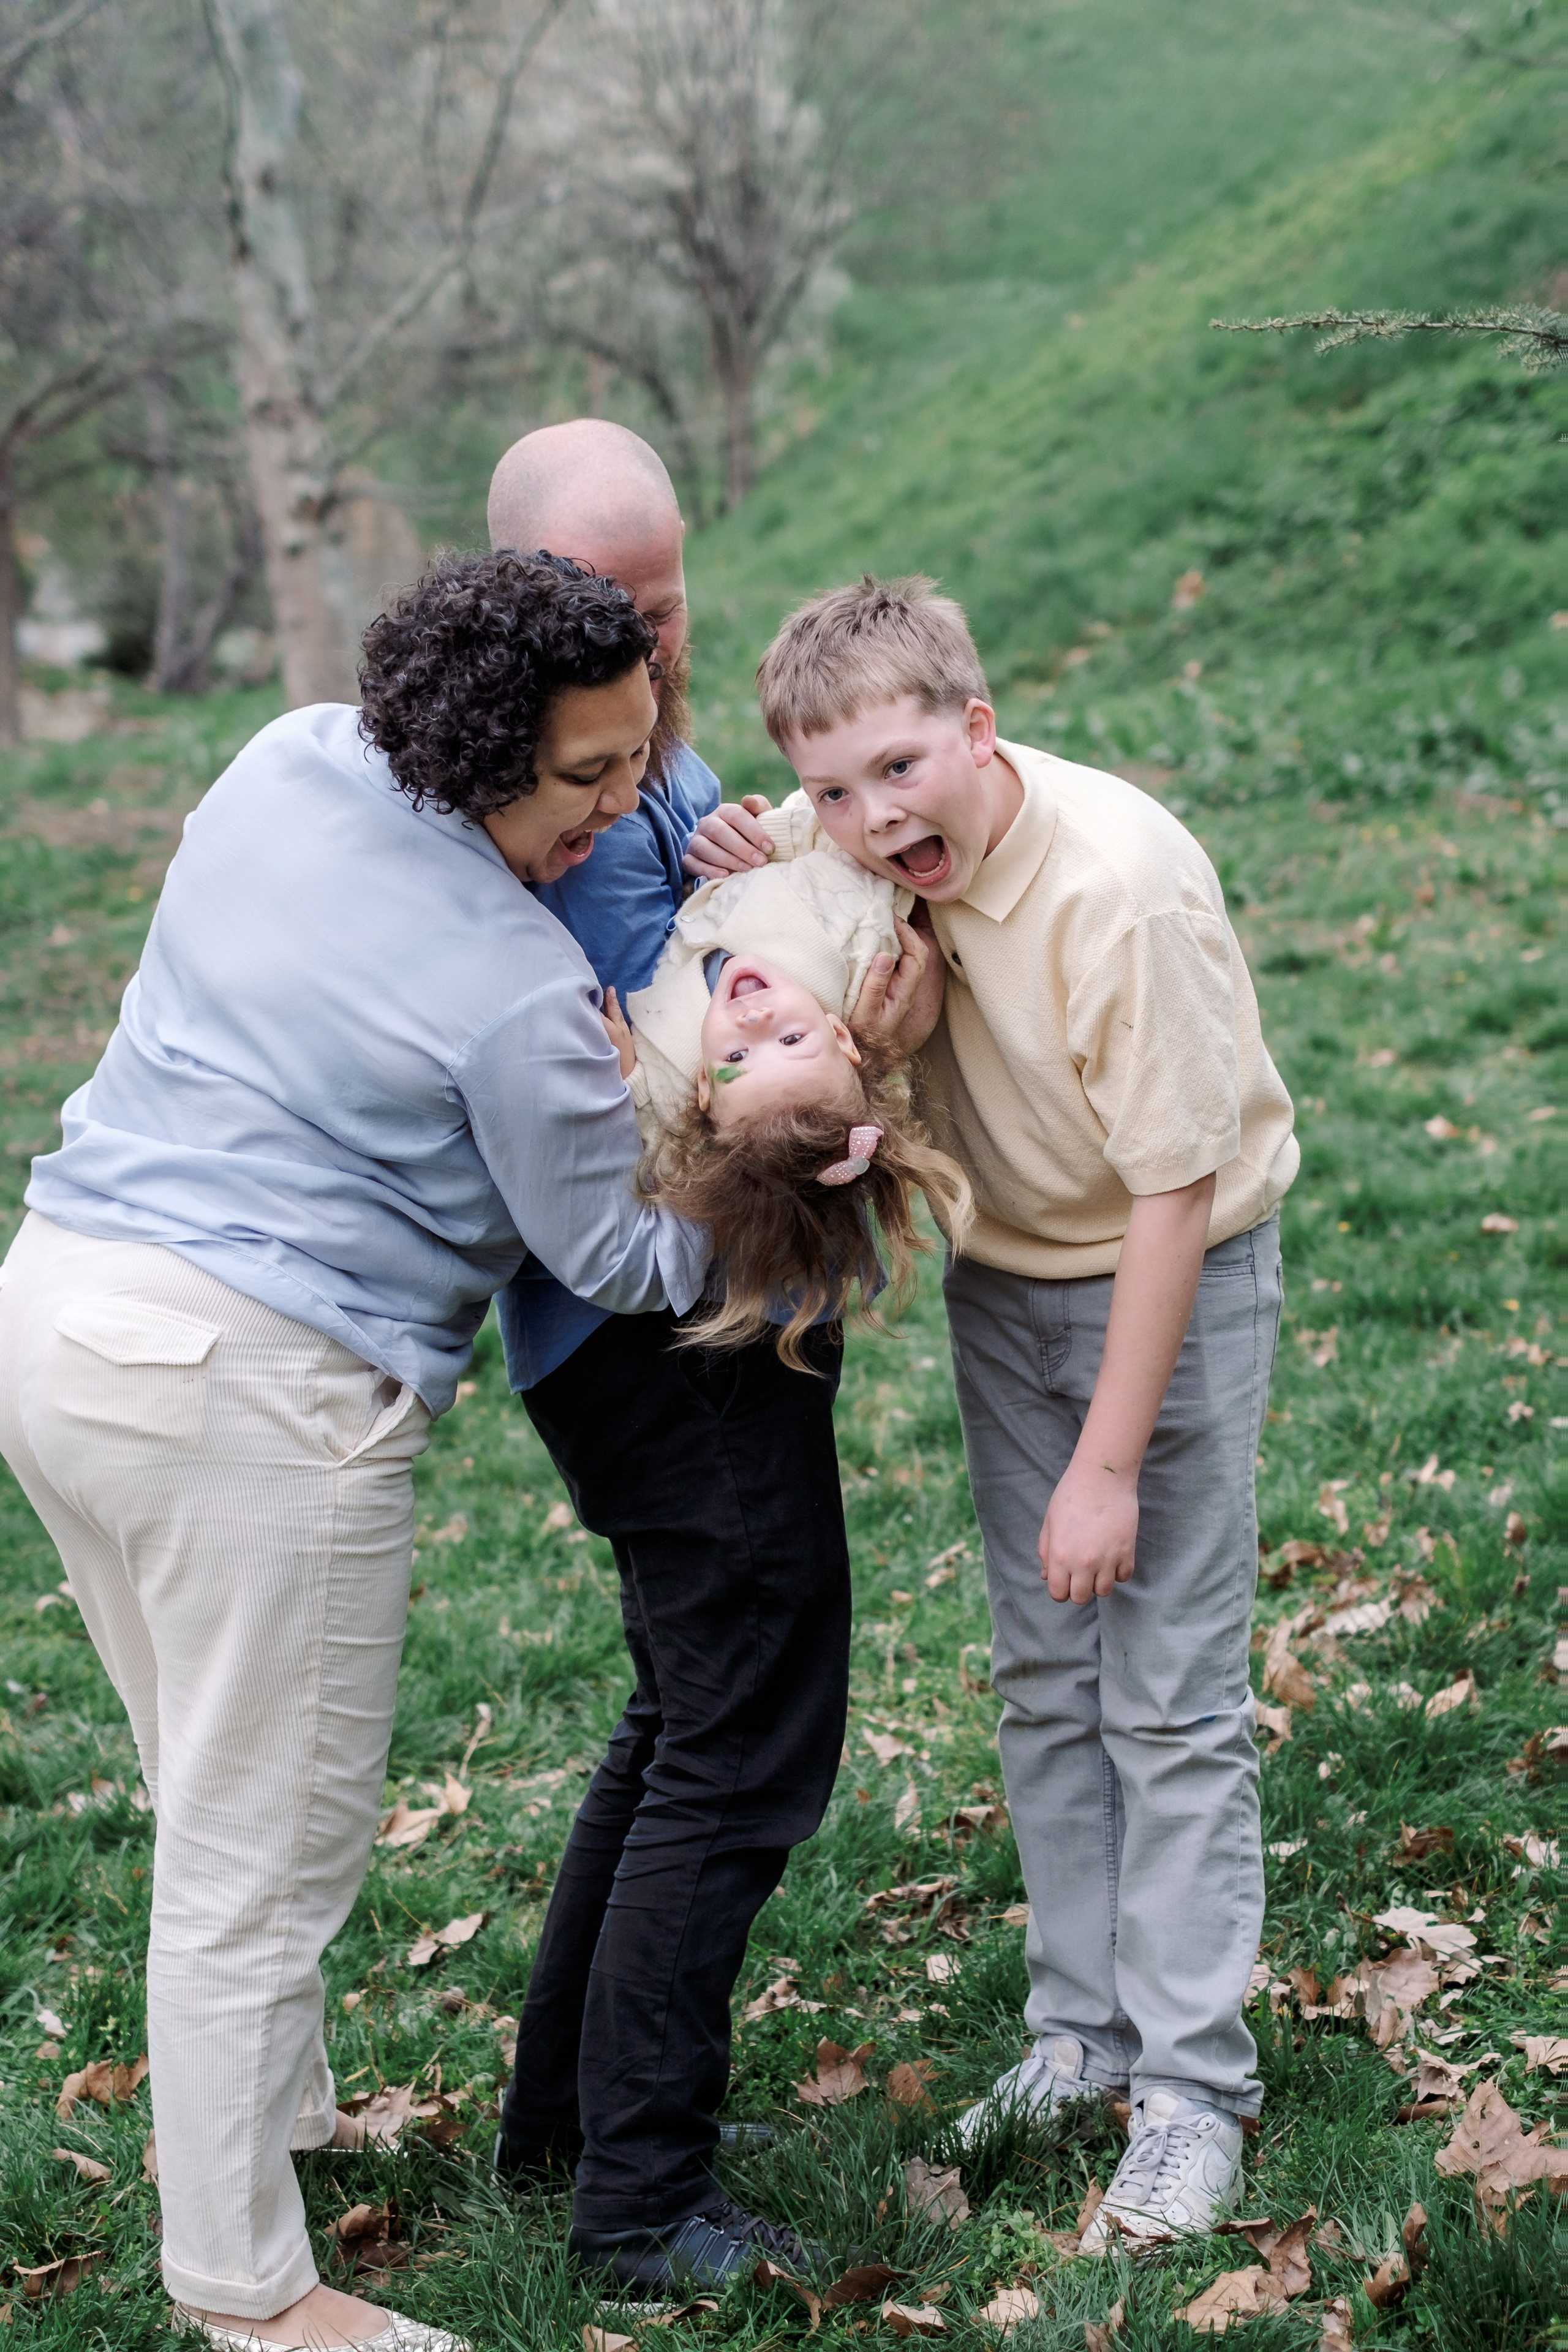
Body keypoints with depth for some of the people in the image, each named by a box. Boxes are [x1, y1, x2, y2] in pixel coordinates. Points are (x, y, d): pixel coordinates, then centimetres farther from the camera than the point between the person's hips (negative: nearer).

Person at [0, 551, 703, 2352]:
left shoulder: (283, 762, 4)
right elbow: (630, 1259, -6)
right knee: (268, 1848, 4)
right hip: (244, 1390, -9)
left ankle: (262, 2110, 43)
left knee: (219, 1790, 24)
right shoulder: (520, 994, -17)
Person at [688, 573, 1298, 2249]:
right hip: (1004, 1275, 6)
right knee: (1043, 1676, 12)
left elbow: (1175, 1189, -25)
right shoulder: (881, 856, -12)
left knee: (1171, 1698, -3)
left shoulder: (1122, 883, -30)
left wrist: (1109, 1465, -21)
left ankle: (1192, 2084, 8)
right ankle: (1084, 2027, 26)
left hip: (1173, 1278, -6)